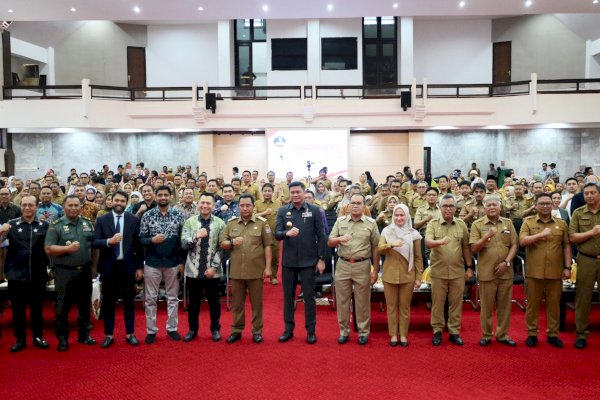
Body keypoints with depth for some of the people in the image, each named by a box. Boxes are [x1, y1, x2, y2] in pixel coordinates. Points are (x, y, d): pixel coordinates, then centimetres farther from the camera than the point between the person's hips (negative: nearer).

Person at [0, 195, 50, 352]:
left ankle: (38, 336, 25)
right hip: (16, 274, 0)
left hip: (38, 275, 0)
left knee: (37, 307, 11)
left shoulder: (44, 225, 2)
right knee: (18, 308, 9)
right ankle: (20, 339, 22)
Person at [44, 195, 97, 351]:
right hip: (64, 272, -3)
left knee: (85, 305, 13)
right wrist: (68, 248, -21)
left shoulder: (88, 223, 6)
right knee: (63, 307, 5)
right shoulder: (56, 226, -4)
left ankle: (84, 334, 27)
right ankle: (62, 338, 18)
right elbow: (48, 249, -9)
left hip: (85, 271, 4)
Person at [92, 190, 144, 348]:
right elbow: (94, 242, -6)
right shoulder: (102, 220, 0)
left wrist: (140, 266, 1)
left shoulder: (134, 220, 0)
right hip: (109, 266, 0)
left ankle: (130, 334, 20)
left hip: (128, 265, 0)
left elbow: (138, 244, 2)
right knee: (108, 301, 9)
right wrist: (109, 241, -25)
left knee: (129, 300, 9)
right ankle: (108, 335, 20)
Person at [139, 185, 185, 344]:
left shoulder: (179, 214, -1)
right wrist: (152, 240, -23)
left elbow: (183, 239, 0)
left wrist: (182, 262, -2)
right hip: (152, 262, 0)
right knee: (150, 298, 7)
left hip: (173, 262, 1)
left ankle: (172, 328, 23)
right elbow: (141, 239, -2)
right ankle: (151, 330, 19)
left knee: (172, 297, 10)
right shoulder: (147, 215, -2)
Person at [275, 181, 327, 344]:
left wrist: (321, 258, -5)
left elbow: (321, 236, -2)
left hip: (308, 260, -2)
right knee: (288, 295, 11)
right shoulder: (282, 211, 1)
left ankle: (311, 330, 17)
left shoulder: (314, 210, -3)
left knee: (309, 296, 6)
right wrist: (287, 233, -28)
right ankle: (288, 328, 24)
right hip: (288, 260, 2)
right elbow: (277, 234, -6)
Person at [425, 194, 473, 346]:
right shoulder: (433, 223, -3)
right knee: (437, 303, 7)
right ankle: (437, 331, 19)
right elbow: (427, 242, -17)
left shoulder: (461, 224, 5)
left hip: (458, 271, 2)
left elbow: (466, 247, 10)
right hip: (438, 271, -2)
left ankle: (454, 331, 21)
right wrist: (440, 241, -37)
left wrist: (469, 267, 8)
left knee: (456, 303, 9)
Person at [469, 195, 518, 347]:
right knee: (487, 305, 5)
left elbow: (514, 245, 4)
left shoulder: (508, 223, 8)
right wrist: (487, 236, -22)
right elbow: (474, 249, -6)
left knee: (505, 305, 9)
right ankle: (486, 335, 18)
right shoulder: (477, 224, -1)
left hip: (505, 272, 2)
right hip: (486, 272, -2)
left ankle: (502, 335, 22)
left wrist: (506, 262, -9)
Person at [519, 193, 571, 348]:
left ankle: (552, 334, 21)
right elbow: (522, 241, -9)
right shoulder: (528, 222, 3)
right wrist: (541, 234, -14)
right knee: (533, 303, 6)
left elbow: (566, 246, 8)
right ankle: (532, 334, 16)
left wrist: (567, 267, 2)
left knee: (554, 304, 8)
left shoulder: (561, 223, 8)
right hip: (534, 271, -1)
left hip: (555, 271, 2)